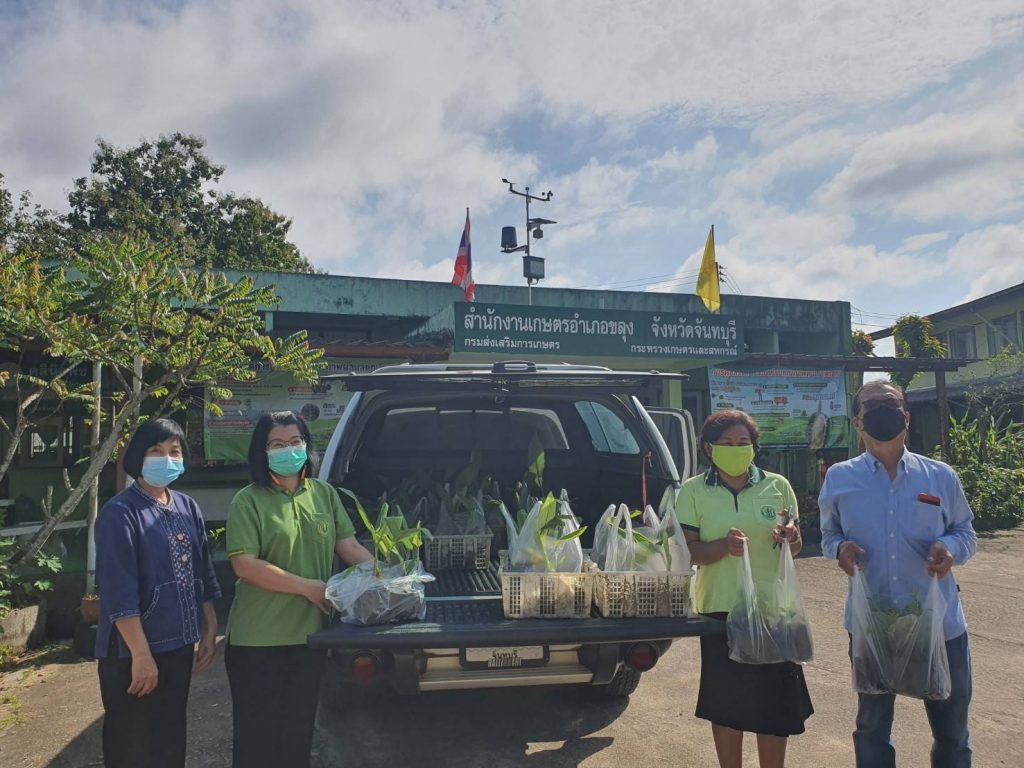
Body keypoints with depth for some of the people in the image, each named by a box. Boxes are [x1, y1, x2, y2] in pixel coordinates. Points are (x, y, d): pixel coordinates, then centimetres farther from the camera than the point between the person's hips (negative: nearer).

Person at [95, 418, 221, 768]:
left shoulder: (188, 508, 7)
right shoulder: (120, 513, -15)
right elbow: (119, 592, -19)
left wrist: (209, 630, 12)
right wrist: (141, 654, -20)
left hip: (179, 645, 7)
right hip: (134, 651, -7)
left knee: (172, 738, 19)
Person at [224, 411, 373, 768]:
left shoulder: (325, 494, 6)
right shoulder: (248, 501, -9)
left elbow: (349, 546, 7)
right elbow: (244, 565, -17)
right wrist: (308, 587, -19)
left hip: (310, 632, 5)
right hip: (258, 638, -4)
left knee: (298, 731, 18)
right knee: (257, 733, 9)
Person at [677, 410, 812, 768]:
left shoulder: (778, 486, 1)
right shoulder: (693, 491, -3)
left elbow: (796, 548, 7)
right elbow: (688, 552, -7)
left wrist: (790, 537, -17)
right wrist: (724, 546, -25)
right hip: (720, 608, -1)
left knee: (776, 704, 4)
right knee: (726, 704, 10)